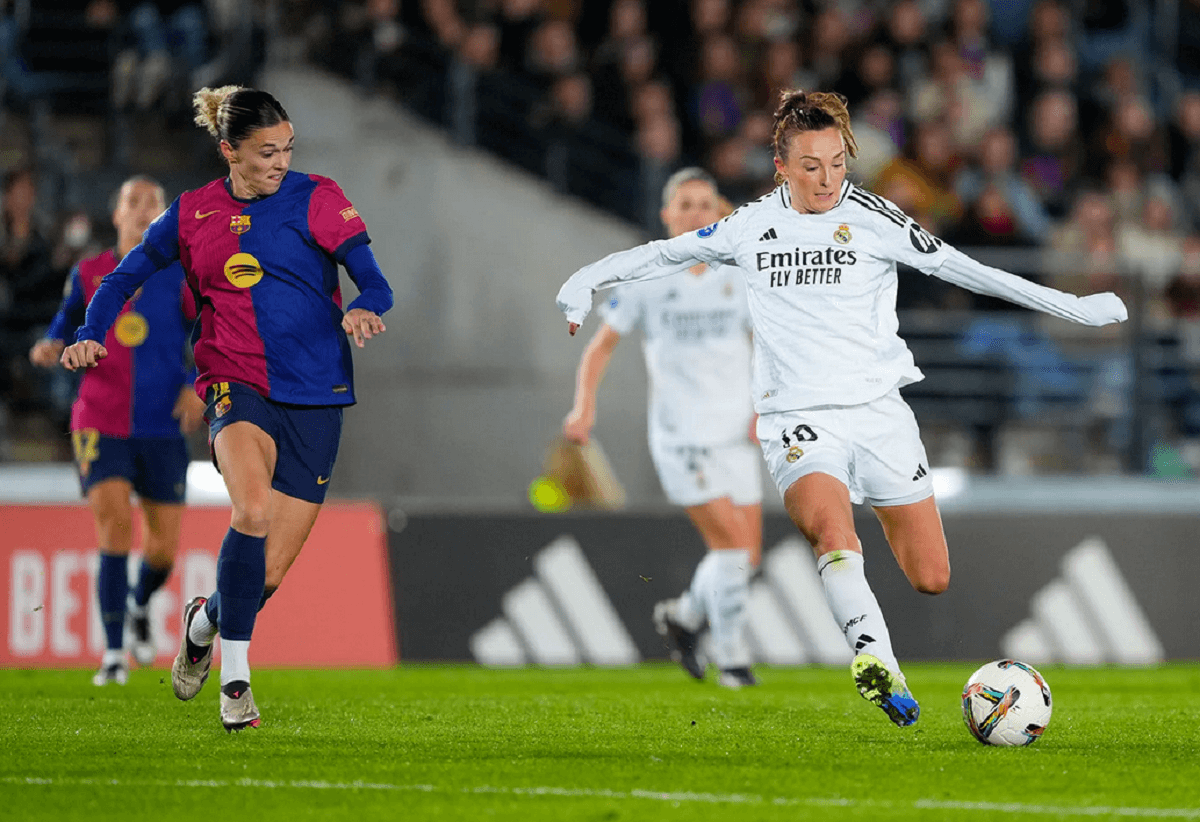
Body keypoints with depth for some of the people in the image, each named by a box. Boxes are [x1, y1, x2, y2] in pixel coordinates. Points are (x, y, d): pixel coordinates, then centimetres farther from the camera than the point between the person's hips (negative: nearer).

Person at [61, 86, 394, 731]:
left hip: (314, 398, 1)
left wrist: (362, 310, -28)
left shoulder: (316, 199, 1)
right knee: (252, 510, -32)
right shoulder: (192, 215, 6)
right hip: (236, 386, 0)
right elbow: (124, 278, 16)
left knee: (269, 572, -1)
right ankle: (235, 676, -23)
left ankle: (207, 618, 35)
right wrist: (89, 336, -3)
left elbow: (375, 283, -4)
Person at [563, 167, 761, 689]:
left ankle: (683, 617, 31)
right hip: (679, 435, -4)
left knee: (747, 555, 4)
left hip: (735, 433, 4)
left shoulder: (740, 276, 4)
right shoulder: (645, 280, -2)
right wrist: (584, 407, -7)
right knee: (731, 542, -16)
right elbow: (602, 346, 6)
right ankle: (730, 655, 0)